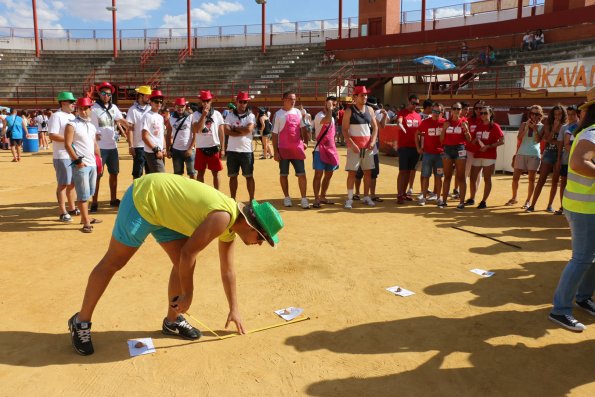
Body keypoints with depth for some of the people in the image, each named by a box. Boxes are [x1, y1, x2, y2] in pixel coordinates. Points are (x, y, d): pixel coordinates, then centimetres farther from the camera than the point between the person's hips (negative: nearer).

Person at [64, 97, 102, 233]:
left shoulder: (92, 126, 15)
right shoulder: (72, 125, -7)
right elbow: (67, 144, -13)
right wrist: (77, 160, -18)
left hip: (92, 164, 8)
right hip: (80, 164, -7)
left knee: (89, 193, 15)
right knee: (83, 194, -6)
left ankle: (85, 217, 26)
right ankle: (86, 223, -2)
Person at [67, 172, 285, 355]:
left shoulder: (230, 226, 1)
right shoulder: (223, 218, -27)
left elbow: (227, 271, 12)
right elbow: (188, 253, -24)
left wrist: (234, 309, 17)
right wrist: (187, 295, -11)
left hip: (163, 208, 9)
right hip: (144, 197, -9)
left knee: (184, 265, 5)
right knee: (113, 263, 2)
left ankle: (172, 320, 21)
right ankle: (81, 321, 18)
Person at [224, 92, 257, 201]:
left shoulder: (250, 116, 1)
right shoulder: (230, 115, 6)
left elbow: (249, 129, -17)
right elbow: (226, 131, -9)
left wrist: (234, 128, -7)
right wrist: (242, 132, -14)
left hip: (246, 151, -2)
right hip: (232, 150, 2)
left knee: (249, 176, 3)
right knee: (233, 176, 9)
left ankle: (252, 200, 10)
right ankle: (233, 200, 18)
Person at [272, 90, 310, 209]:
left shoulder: (298, 112, 10)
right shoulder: (278, 114, -2)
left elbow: (303, 128, 18)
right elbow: (275, 134, -3)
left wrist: (305, 141, 6)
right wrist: (275, 151, -8)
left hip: (297, 148, 3)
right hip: (283, 149, -3)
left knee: (301, 174, -1)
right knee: (283, 174, 6)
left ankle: (304, 199, 4)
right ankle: (286, 198, 19)